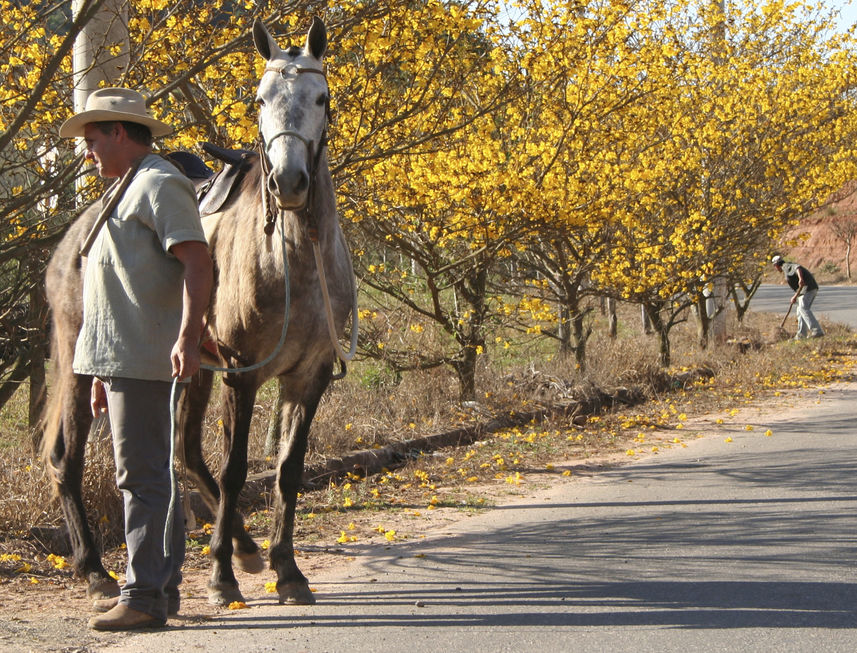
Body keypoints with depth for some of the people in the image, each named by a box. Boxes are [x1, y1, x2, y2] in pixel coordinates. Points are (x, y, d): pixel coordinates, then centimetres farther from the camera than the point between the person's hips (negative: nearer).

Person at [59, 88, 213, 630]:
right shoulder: (130, 190, 23)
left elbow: (197, 261, -20)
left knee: (144, 475, -9)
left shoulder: (160, 185, -8)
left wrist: (187, 336, -32)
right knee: (150, 475, 14)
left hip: (146, 359, -10)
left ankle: (146, 596, -7)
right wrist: (104, 372, 24)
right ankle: (158, 588, 21)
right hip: (124, 360, 10)